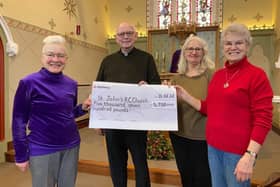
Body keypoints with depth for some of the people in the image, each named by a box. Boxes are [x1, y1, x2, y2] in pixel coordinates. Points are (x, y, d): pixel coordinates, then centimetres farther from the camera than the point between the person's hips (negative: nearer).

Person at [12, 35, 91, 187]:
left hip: (71, 147, 5)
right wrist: (21, 155, -7)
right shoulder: (29, 83, -11)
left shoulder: (71, 84, 2)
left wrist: (83, 107, -5)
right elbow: (19, 120, -8)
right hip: (42, 150, -4)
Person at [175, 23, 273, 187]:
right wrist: (185, 96, 4)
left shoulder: (257, 75, -10)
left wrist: (250, 155, -21)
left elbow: (263, 120, -13)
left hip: (238, 151, -6)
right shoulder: (218, 75, 7)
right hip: (213, 147, 6)